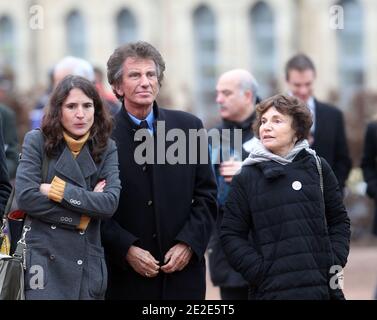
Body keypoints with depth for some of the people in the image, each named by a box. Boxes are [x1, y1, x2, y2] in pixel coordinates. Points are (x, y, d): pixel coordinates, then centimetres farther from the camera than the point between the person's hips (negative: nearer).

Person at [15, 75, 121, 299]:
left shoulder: (107, 149, 6)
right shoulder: (37, 141, 0)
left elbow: (110, 203, -8)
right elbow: (25, 196, -11)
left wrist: (58, 190, -13)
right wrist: (81, 217, -9)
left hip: (88, 264, 2)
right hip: (44, 262, -2)